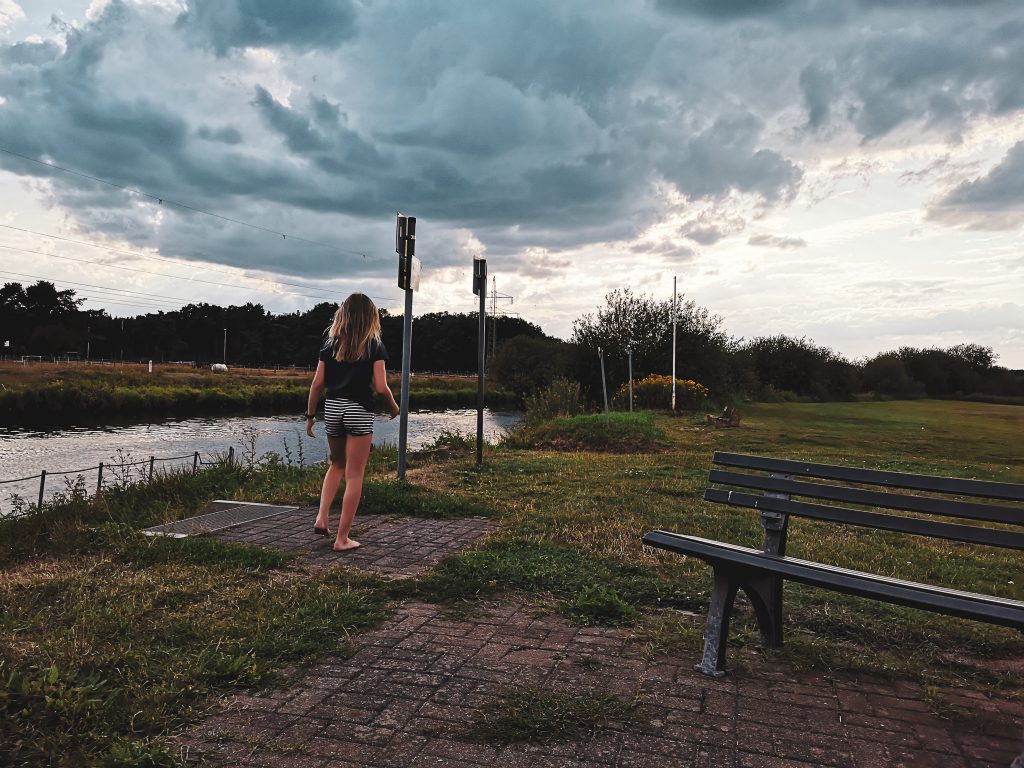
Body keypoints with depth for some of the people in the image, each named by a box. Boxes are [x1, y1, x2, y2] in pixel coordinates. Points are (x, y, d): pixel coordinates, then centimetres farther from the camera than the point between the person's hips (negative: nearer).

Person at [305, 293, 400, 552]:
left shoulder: (331, 344, 7)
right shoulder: (375, 346, -4)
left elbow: (317, 384, 3)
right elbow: (380, 387, -11)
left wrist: (310, 415, 11)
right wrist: (393, 405, 7)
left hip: (332, 408, 4)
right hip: (359, 411, -4)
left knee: (337, 464, 25)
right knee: (354, 475, 3)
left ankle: (322, 517, 9)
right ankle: (342, 538, 5)